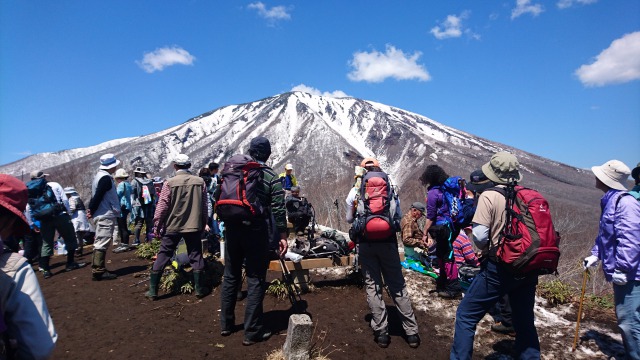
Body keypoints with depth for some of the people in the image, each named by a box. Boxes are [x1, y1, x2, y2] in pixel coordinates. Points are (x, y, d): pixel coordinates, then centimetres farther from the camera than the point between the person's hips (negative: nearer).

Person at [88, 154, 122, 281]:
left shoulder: (99, 176, 16)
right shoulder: (106, 178, -17)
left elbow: (96, 195, 16)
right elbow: (98, 196, -21)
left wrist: (91, 210, 9)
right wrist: (92, 211, -10)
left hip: (102, 215, 11)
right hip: (106, 215, -11)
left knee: (100, 243, 15)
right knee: (102, 243, -8)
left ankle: (98, 269, 23)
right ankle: (98, 271, -5)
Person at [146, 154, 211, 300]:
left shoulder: (170, 183, -9)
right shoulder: (200, 182, -2)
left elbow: (162, 206, -8)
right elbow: (204, 205, 4)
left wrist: (157, 226, 3)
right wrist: (203, 224, 15)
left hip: (172, 226, -1)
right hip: (194, 225, 1)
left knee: (163, 256, 10)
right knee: (196, 256, 10)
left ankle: (153, 290, 15)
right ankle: (200, 289, 14)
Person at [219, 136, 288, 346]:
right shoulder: (271, 177, -4)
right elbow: (278, 209, -8)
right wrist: (283, 236, -3)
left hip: (232, 228, 5)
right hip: (257, 231, -5)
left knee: (230, 276, 16)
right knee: (256, 280, 3)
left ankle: (226, 324, 29)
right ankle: (252, 332, 9)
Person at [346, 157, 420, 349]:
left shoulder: (355, 191, 0)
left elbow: (349, 219, 8)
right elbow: (399, 216, 7)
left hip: (366, 242, -1)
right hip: (388, 241, 1)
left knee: (372, 285, 9)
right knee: (397, 285, 10)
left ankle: (381, 333, 12)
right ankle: (411, 332, 16)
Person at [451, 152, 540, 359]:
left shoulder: (489, 196, -13)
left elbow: (479, 235, -18)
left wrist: (484, 249, 2)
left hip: (500, 268, -6)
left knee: (466, 315, 6)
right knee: (525, 321, 22)